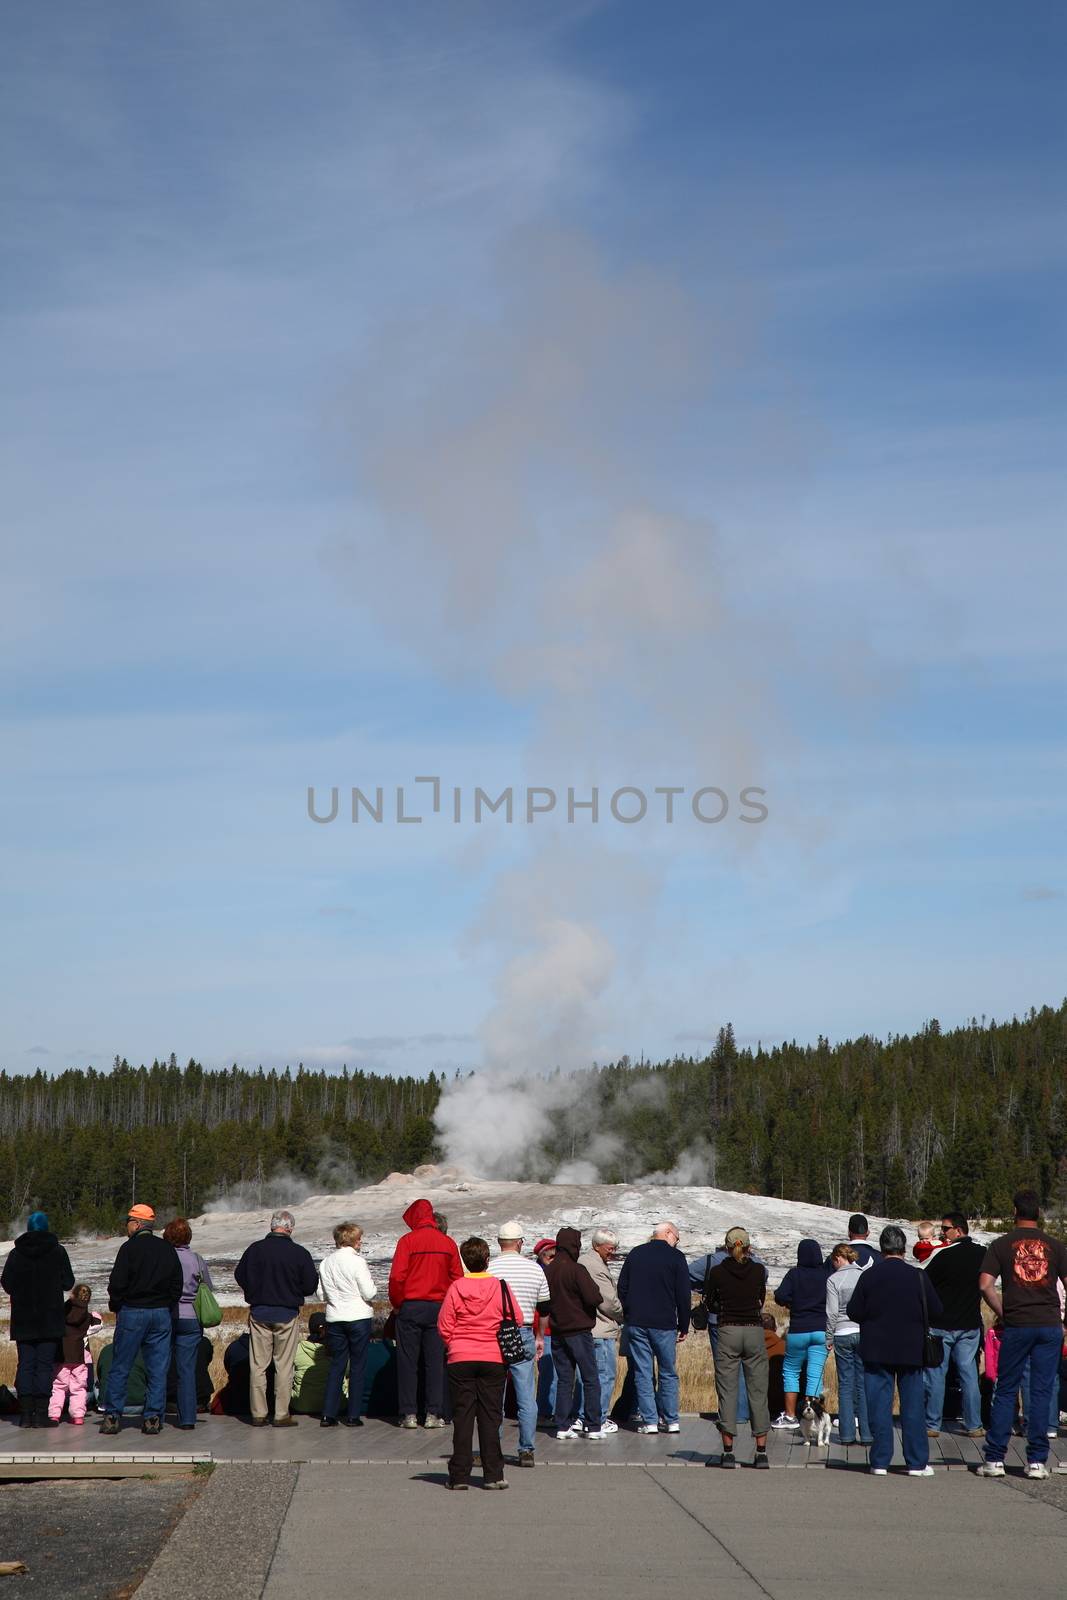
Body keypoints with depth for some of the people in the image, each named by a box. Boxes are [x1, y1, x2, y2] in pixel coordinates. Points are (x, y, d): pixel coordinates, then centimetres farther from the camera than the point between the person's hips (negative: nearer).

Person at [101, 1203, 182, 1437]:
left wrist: (116, 1307, 5)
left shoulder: (130, 1248, -8)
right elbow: (177, 1285, 11)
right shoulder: (168, 1250, 8)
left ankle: (112, 1416, 4)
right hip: (162, 1314, 4)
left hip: (132, 1313, -4)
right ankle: (153, 1418, 3)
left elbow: (117, 1284, -10)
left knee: (120, 1368, 4)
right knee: (158, 1369, 5)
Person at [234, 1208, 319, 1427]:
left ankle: (258, 1414, 9)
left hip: (259, 1313, 2)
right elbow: (310, 1286, -4)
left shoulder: (255, 1249, -5)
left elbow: (240, 1276, 5)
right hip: (287, 1314, -2)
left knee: (258, 1365, 8)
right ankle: (282, 1415, 5)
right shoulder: (300, 1253, -10)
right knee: (284, 1366, 5)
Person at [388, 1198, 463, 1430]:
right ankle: (433, 1414, 4)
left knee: (407, 1361, 5)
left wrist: (397, 1304, 1)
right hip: (439, 1308, 2)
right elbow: (457, 1278, 5)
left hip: (410, 1307, -2)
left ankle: (409, 1414, 5)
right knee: (436, 1362, 6)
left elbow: (396, 1277, -11)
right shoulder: (448, 1243, 4)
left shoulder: (408, 1241, -6)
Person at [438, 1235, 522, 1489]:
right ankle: (493, 1475, 4)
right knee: (490, 1416, 5)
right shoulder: (500, 1287, -5)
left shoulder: (455, 1288, -5)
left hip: (460, 1360, 0)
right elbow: (517, 1320, -1)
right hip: (493, 1359, 0)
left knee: (462, 1416, 5)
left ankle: (460, 1475, 5)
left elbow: (444, 1325, -2)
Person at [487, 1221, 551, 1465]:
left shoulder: (489, 1268, -5)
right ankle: (526, 1450, 6)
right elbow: (544, 1308, 10)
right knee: (527, 1397, 6)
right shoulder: (535, 1269, 3)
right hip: (524, 1336, 1)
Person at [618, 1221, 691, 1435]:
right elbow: (683, 1296, -3)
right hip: (664, 1325, -2)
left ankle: (649, 1420, 1)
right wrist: (683, 1327, 4)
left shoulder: (635, 1254, 8)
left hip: (636, 1323, 2)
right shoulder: (676, 1257, -3)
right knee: (668, 1373, 8)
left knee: (642, 1373, 4)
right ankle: (670, 1420, 8)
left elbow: (622, 1288, 12)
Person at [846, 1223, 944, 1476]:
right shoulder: (917, 1276, -5)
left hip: (876, 1351, 0)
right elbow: (937, 1313, -2)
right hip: (911, 1351, 0)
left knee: (879, 1406, 4)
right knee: (913, 1405, 7)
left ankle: (880, 1462, 4)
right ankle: (917, 1463, 8)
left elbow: (853, 1312, -3)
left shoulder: (868, 1276, -5)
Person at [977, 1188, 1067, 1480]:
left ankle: (994, 1459, 6)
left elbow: (985, 1284, -7)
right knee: (1042, 1393, 5)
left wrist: (1003, 1314, 5)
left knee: (1006, 1392, 7)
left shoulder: (1002, 1245, 2)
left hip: (1016, 1325, -1)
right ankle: (1037, 1461, 5)